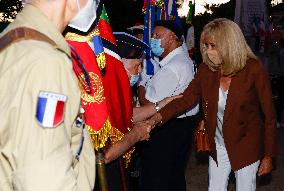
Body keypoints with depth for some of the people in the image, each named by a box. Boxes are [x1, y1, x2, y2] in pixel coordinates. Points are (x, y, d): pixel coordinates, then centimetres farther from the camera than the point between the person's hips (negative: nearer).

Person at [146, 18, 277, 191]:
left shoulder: (253, 70, -18)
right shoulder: (206, 69, -6)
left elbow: (269, 116, -12)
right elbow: (188, 98, -7)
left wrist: (268, 156, -9)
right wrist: (160, 116, -23)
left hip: (246, 148, -4)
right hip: (218, 147, 4)